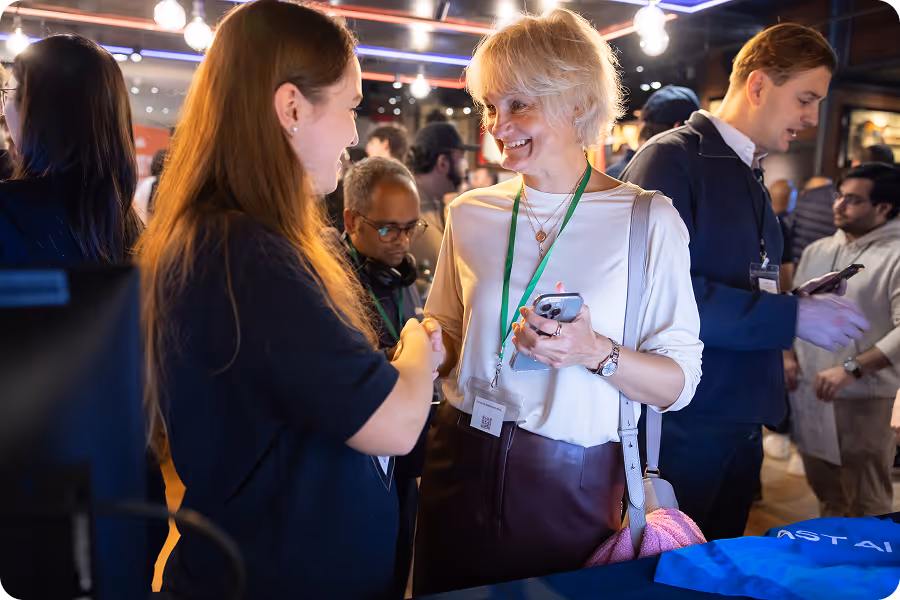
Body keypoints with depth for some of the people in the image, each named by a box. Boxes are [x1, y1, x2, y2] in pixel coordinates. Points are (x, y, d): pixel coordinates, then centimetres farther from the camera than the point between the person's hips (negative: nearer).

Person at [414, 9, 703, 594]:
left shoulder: (649, 222, -8)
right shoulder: (471, 214, 2)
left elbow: (680, 382, -8)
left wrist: (595, 353, -25)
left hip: (572, 486, -2)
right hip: (461, 468, 3)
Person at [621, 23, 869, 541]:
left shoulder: (753, 181, 16)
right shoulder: (671, 159, -12)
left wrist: (801, 305, 1)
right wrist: (791, 317, -19)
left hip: (742, 422, 9)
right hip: (683, 424, -8)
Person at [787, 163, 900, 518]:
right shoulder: (817, 251, 11)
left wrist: (850, 369, -22)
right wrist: (790, 357, 5)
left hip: (865, 401, -6)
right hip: (809, 394, 6)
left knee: (867, 503, 6)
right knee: (825, 492, 21)